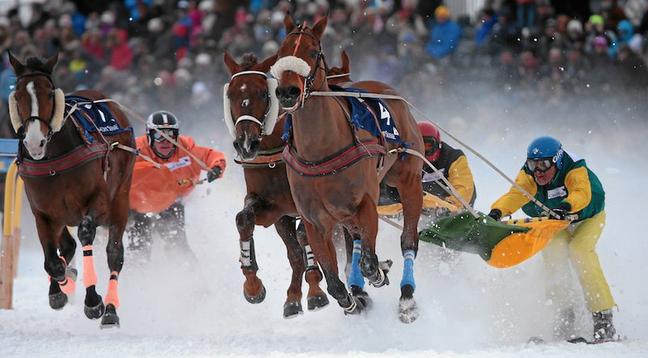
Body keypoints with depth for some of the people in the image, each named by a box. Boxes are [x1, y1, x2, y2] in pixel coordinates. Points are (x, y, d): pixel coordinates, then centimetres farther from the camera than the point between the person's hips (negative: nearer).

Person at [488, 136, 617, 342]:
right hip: (557, 223, 4)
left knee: (579, 249, -29)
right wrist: (497, 212, -60)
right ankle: (564, 312, -17)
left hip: (588, 218, -4)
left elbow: (582, 193, -52)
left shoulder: (575, 171, -33)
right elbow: (515, 195, -40)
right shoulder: (528, 176, -23)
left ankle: (602, 316, -29)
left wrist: (566, 206, -74)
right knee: (553, 250, -25)